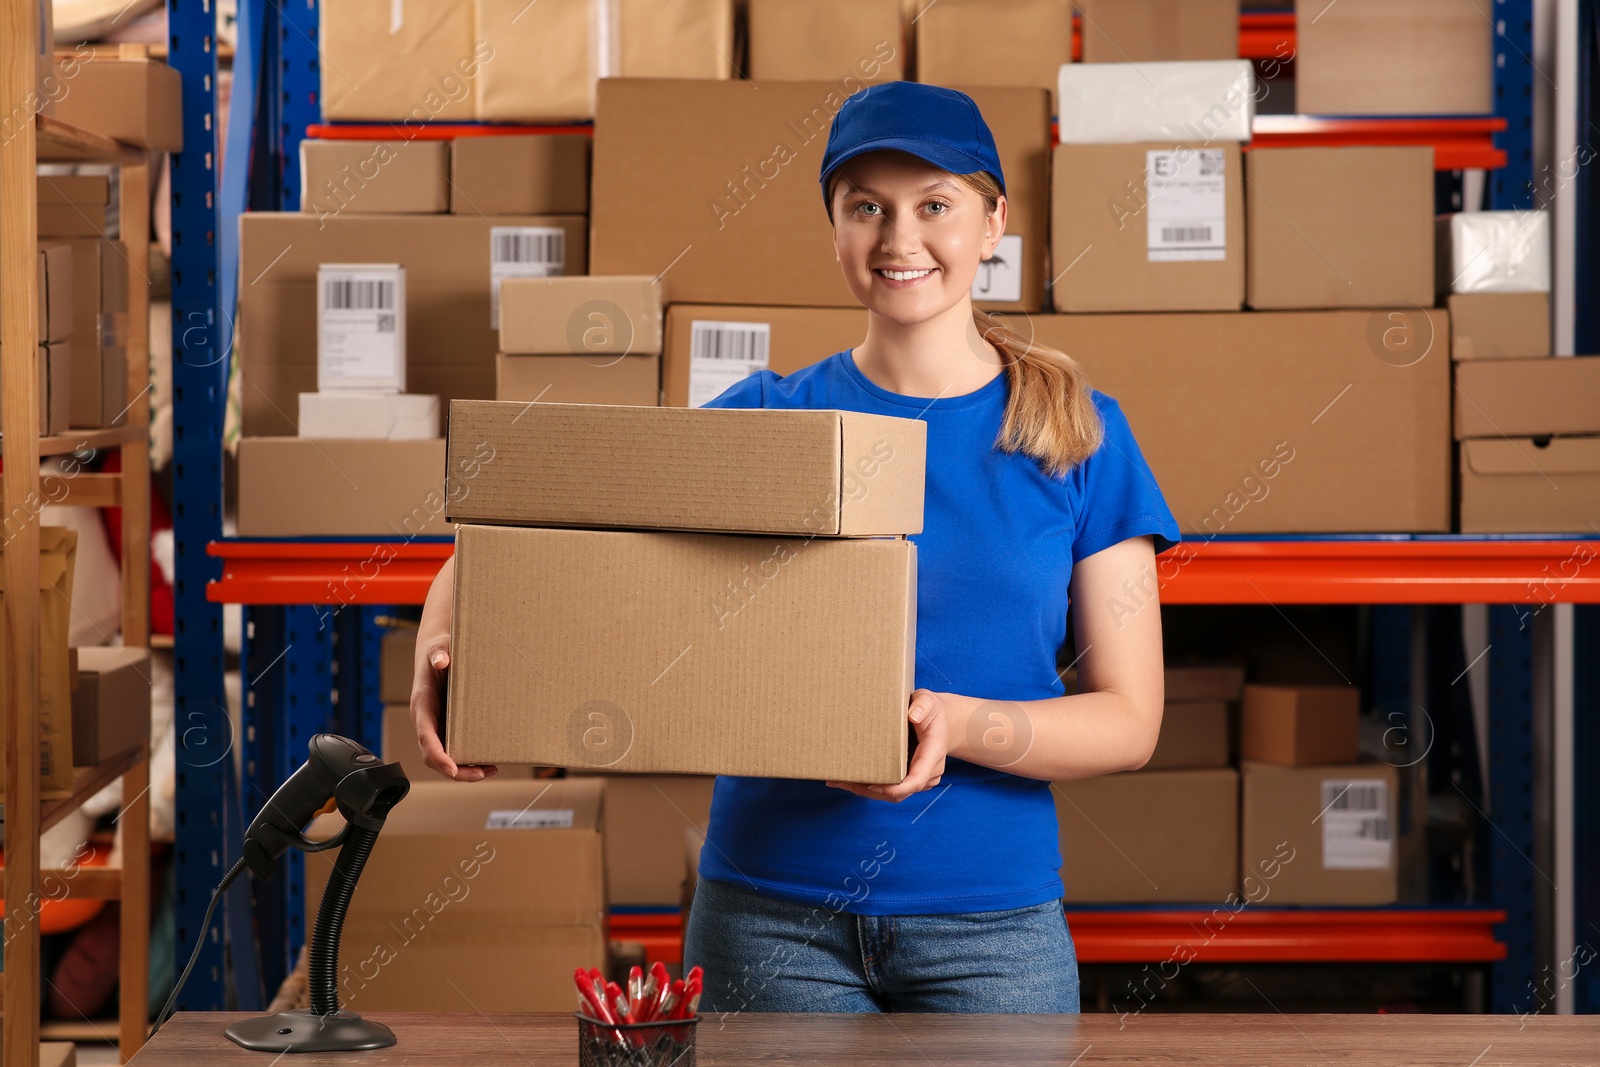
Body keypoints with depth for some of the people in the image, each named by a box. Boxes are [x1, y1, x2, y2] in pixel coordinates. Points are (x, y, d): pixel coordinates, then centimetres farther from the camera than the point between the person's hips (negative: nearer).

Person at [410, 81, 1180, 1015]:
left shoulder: (1080, 435, 2)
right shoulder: (766, 420, 3)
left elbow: (1129, 719, -1)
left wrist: (958, 726, -19)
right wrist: (445, 642, -21)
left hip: (990, 917, 0)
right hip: (772, 915, 0)